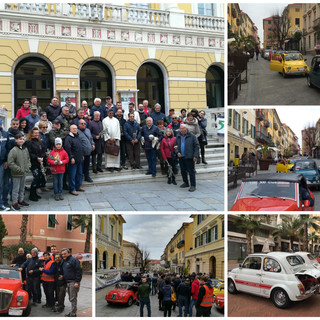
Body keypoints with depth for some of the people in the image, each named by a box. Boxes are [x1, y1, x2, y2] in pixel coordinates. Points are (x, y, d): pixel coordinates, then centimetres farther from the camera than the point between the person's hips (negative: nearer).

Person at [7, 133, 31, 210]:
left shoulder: (25, 149, 5)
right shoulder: (13, 150, -17)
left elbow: (28, 159, 19)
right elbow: (10, 163, -19)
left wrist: (28, 167, 4)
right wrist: (19, 169, -19)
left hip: (24, 173, 7)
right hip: (16, 174, -7)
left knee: (22, 188, 19)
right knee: (16, 189, 1)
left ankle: (21, 200, 34)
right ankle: (14, 203, 11)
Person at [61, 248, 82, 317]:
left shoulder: (73, 260, -11)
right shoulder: (64, 261, 18)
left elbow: (79, 271, -17)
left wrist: (77, 282, -20)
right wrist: (63, 276, 13)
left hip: (73, 282, -9)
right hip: (67, 282, 9)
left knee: (73, 299, -6)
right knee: (71, 298, 15)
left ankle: (73, 314, -2)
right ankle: (72, 312, 23)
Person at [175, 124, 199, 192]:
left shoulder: (192, 136, -4)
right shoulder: (178, 137, 11)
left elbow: (196, 146, -5)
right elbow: (176, 145, 18)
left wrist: (195, 156, -11)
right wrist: (177, 152, -2)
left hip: (189, 157, -5)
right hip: (181, 157, 6)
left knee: (191, 171, -4)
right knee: (183, 171, 13)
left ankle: (193, 185, 0)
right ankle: (186, 183, 29)